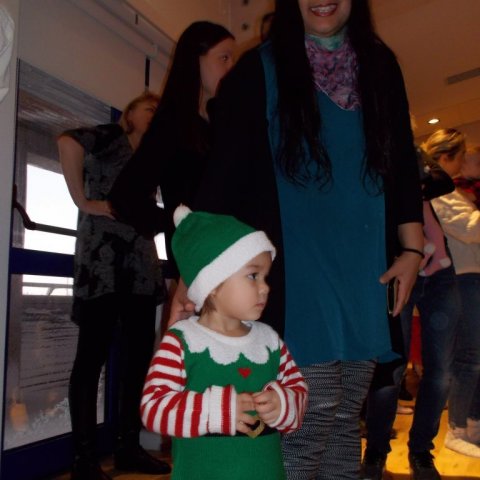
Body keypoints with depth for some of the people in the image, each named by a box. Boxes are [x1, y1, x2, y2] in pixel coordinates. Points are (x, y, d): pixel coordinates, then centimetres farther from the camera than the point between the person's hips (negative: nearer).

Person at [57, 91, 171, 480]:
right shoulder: (109, 136, 3)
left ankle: (129, 447, 18)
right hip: (102, 261, -7)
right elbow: (68, 142, -19)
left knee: (140, 353, 7)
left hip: (141, 265, 8)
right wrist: (83, 202, -17)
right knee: (93, 354, -5)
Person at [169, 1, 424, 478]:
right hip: (296, 271, -4)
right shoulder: (256, 71, 0)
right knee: (314, 411, -5)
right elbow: (222, 175, -7)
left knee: (345, 416, 12)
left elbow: (403, 165, 15)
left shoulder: (380, 67, 14)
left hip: (367, 272, 5)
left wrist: (411, 248, 7)